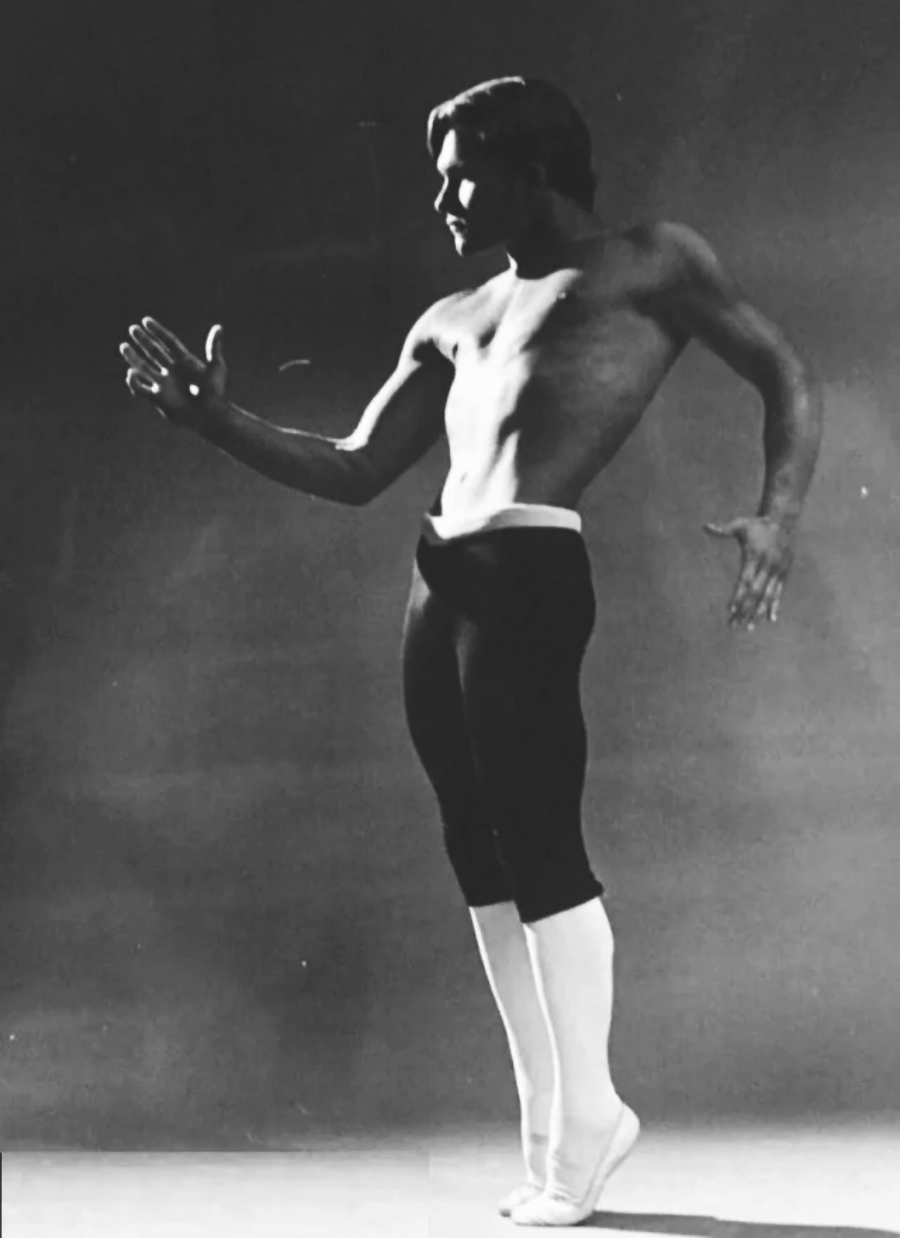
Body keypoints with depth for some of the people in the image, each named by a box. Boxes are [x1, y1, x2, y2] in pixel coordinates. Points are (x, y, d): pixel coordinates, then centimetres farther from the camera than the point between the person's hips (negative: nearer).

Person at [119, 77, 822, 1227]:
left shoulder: (649, 263, 9)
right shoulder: (453, 321, 25)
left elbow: (783, 376, 7)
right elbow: (353, 472, 24)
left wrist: (779, 513, -10)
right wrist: (214, 417, 13)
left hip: (530, 568, -7)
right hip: (439, 574, 7)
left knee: (540, 845, -9)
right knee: (482, 857, 6)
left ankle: (586, 1118, 3)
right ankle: (551, 1125, 14)